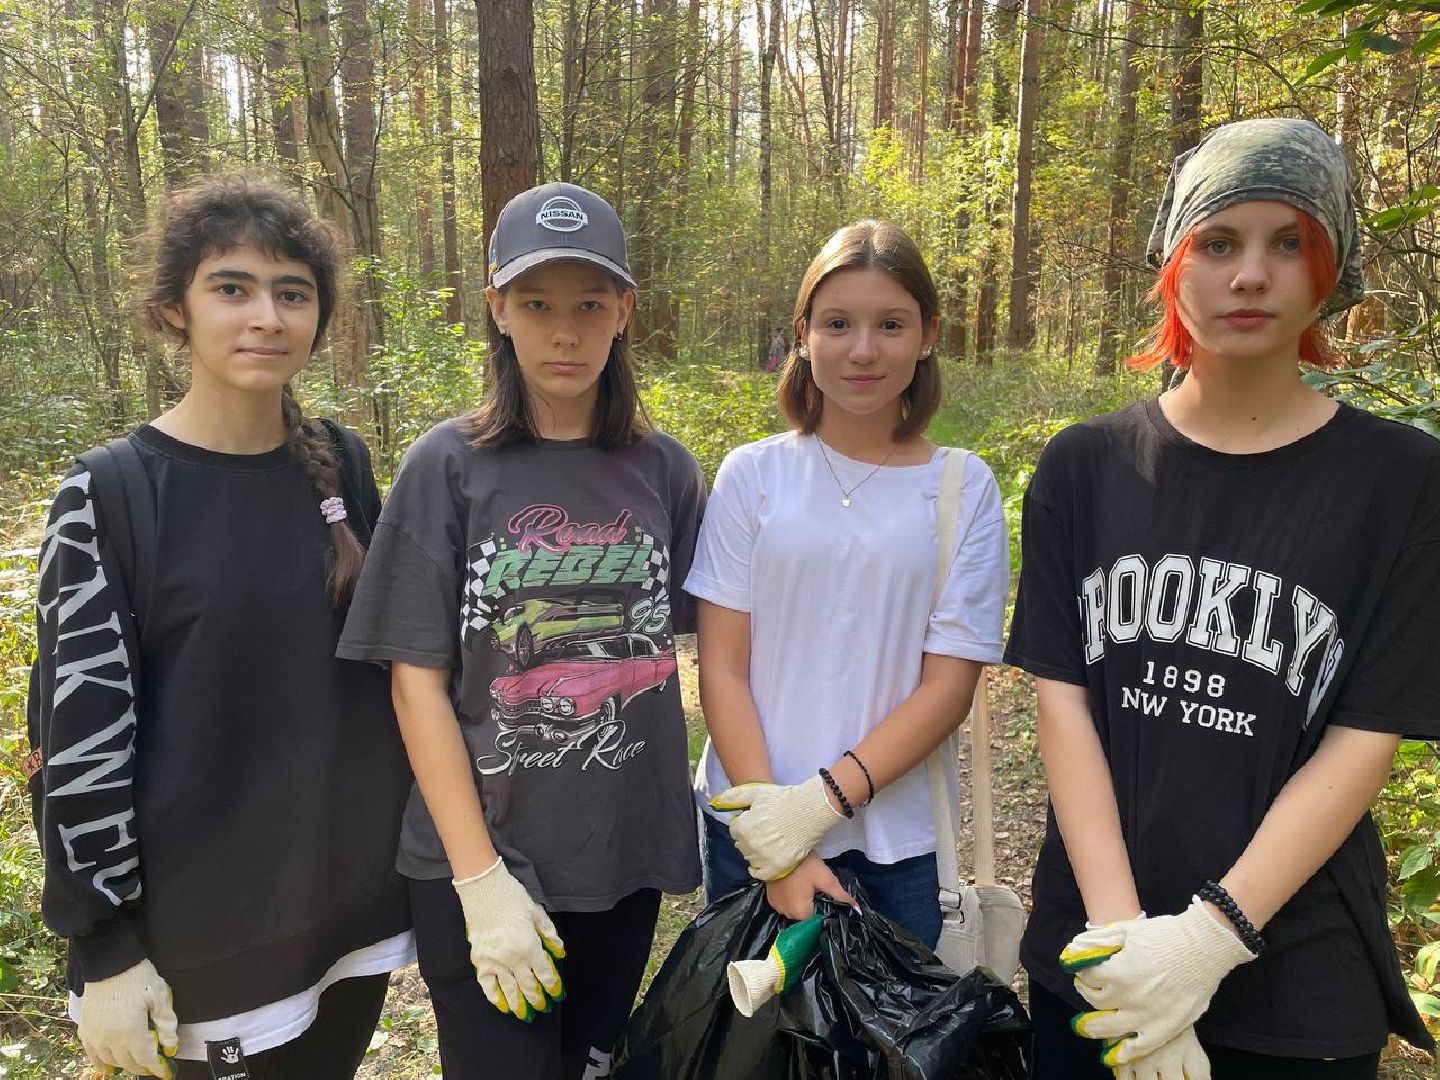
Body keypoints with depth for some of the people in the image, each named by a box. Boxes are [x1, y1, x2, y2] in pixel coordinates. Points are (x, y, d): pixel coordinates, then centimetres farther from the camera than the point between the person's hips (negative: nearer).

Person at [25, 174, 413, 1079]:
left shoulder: (343, 464, 0)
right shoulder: (111, 495, -12)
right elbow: (80, 736, -11)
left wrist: (422, 824, 10)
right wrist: (103, 943, -10)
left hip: (355, 876, 4)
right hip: (199, 905, -4)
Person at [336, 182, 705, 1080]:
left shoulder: (663, 470, -1)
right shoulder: (450, 467, -8)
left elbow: (665, 646, 8)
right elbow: (417, 683, -9)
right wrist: (481, 880, -12)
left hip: (625, 856, 3)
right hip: (481, 859, -2)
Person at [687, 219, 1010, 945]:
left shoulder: (964, 489, -4)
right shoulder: (753, 475, -3)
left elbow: (948, 685, -7)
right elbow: (722, 668, -5)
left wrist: (819, 802, -16)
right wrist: (774, 830, -12)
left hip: (898, 840, 0)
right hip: (750, 830, 1)